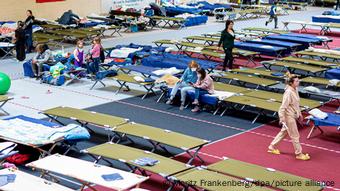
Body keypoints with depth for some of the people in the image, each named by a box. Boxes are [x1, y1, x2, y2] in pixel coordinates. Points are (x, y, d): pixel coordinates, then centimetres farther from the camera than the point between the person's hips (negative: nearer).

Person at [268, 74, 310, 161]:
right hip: (289, 117, -9)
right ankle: (299, 154, 17)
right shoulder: (289, 92, -25)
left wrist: (299, 114, 21)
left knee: (283, 132, 21)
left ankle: (272, 147, 35)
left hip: (293, 116, 9)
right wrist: (282, 119, -23)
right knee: (295, 136, 3)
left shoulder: (295, 90, 2)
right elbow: (283, 107, -24)